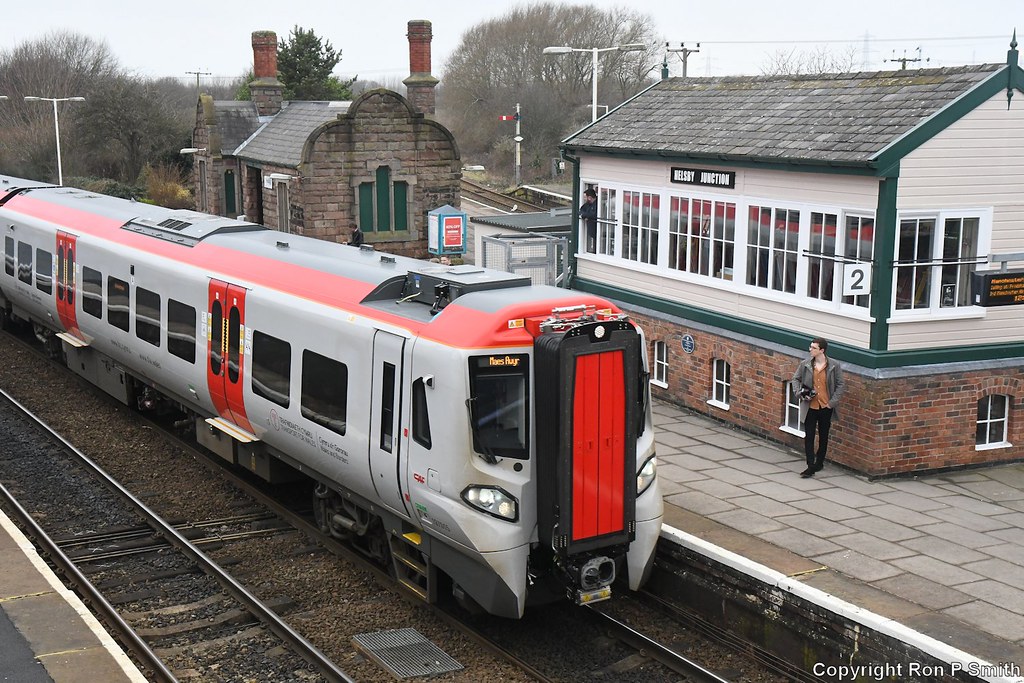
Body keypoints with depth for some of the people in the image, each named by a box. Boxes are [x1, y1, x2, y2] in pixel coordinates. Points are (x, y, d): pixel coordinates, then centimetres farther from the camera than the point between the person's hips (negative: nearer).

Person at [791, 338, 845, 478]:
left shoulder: (834, 366, -7)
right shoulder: (805, 364, -4)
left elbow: (841, 385, -1)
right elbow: (795, 379, 9)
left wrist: (833, 401, -8)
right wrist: (799, 392, -7)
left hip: (826, 407, 0)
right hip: (810, 407, 0)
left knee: (823, 436, 14)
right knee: (809, 437, -4)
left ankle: (819, 463, 30)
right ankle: (810, 467, -2)